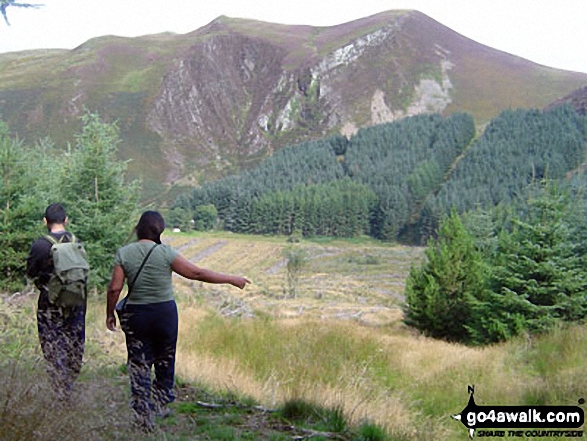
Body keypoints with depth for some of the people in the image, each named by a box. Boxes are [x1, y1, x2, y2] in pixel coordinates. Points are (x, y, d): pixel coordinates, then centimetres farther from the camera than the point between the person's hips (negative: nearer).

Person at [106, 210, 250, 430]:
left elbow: (114, 288, -7)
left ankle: (143, 415, 9)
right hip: (165, 312, -1)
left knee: (138, 365, 9)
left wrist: (110, 313, 9)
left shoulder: (123, 253, -5)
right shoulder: (165, 252, -10)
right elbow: (197, 273, -10)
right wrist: (231, 279, -2)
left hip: (136, 314, 1)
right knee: (165, 361, 18)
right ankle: (160, 404, 30)